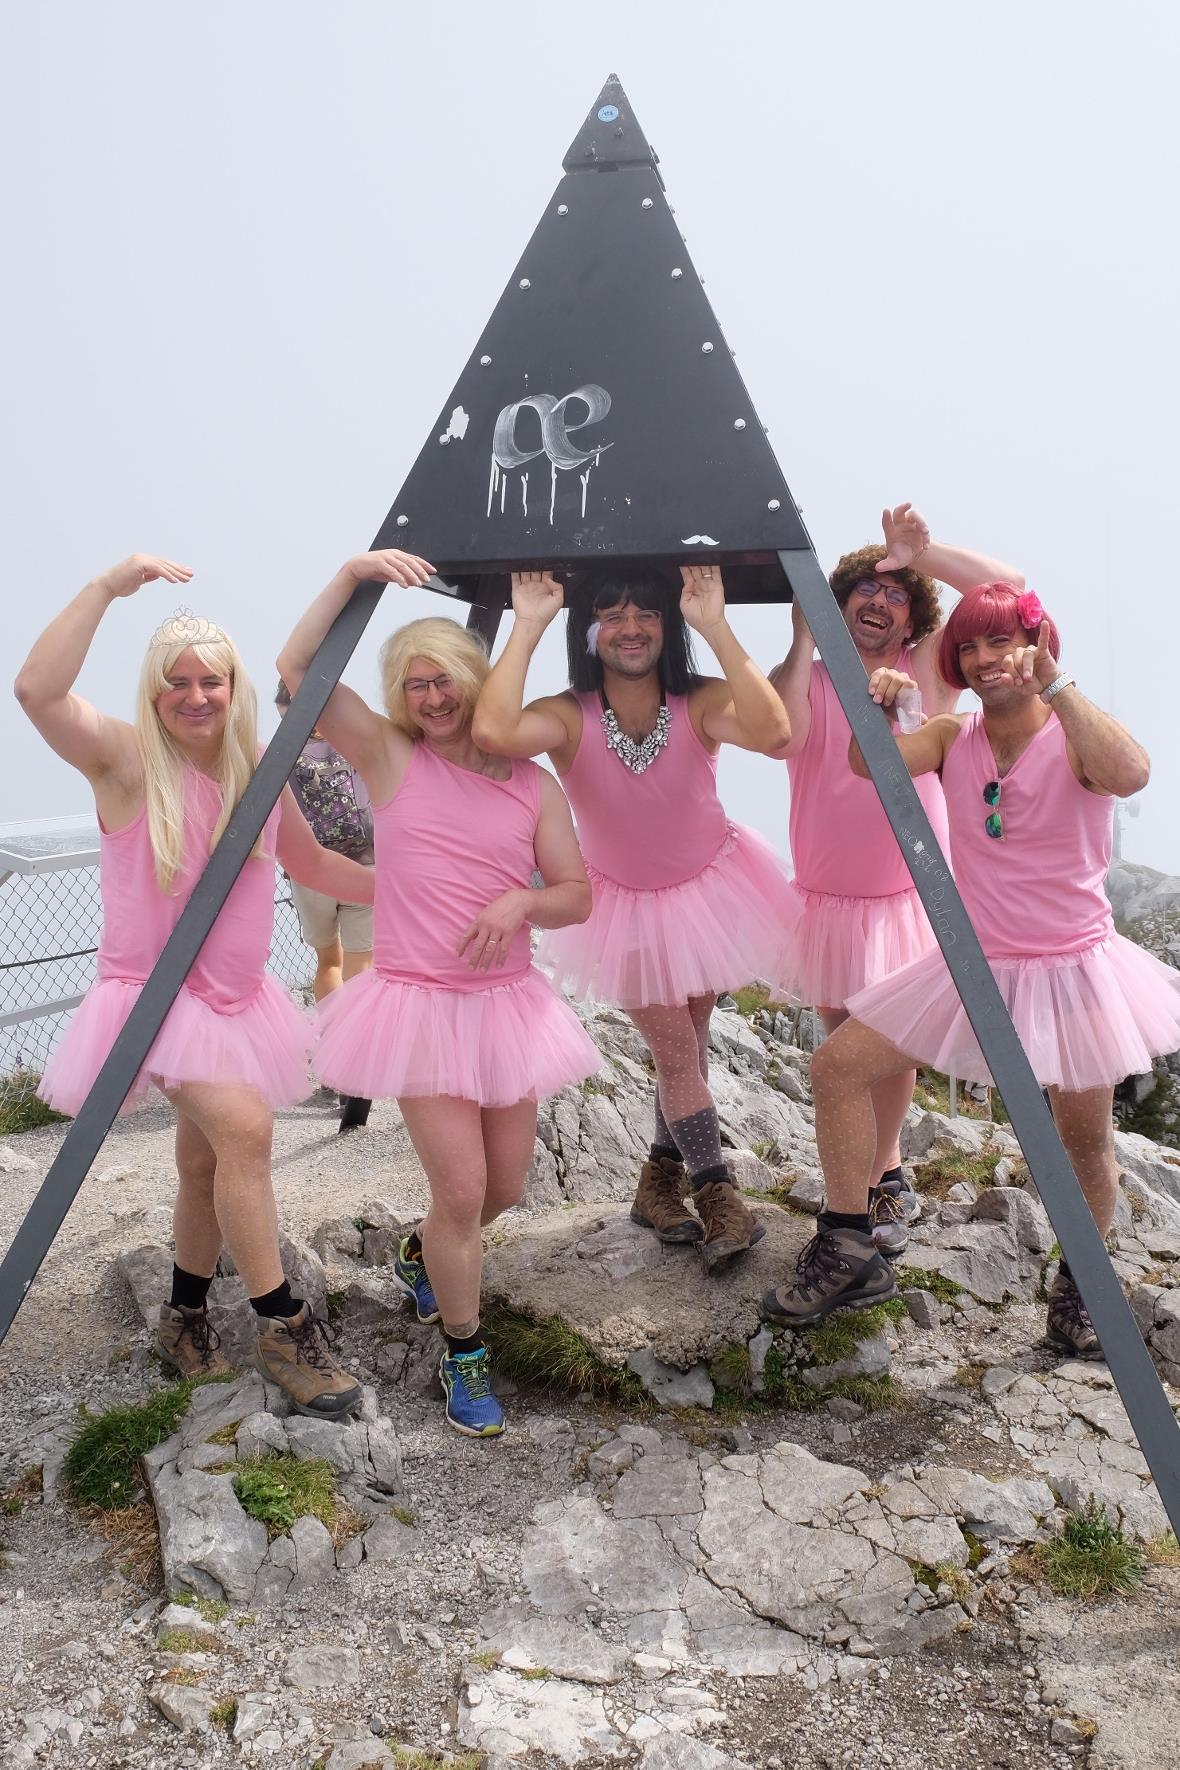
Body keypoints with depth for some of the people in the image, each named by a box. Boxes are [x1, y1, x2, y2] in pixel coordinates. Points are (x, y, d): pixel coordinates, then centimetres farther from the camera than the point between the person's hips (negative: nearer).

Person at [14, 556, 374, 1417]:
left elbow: (311, 862, 17)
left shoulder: (259, 770, 3)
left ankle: (185, 1317, 37)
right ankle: (282, 1325, -8)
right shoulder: (126, 757, -12)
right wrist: (109, 586, -34)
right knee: (244, 1127, -23)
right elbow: (38, 690, -30)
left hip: (236, 993, 6)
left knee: (208, 1161, 15)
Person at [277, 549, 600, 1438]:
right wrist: (354, 573, -17)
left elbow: (577, 896, 5)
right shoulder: (389, 757, -1)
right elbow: (297, 667, -10)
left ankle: (424, 1256, 45)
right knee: (461, 1187, -9)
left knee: (505, 1184, 12)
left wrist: (521, 902, -15)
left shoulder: (534, 785, 4)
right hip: (418, 1000, -3)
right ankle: (464, 1352, 14)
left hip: (508, 1001, 4)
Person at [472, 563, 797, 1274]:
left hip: (710, 889, 1)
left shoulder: (700, 702, -23)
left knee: (687, 1043, 13)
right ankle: (720, 1199, 12)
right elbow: (494, 731, -45)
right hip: (626, 904, -1)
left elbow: (772, 733, -45)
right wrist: (528, 625, -38)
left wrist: (715, 625, -45)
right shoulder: (569, 716, -23)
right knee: (678, 1054, -2)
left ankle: (662, 1181, 33)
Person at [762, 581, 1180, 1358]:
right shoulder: (953, 737, 3)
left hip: (1071, 972, -4)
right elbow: (871, 762, -12)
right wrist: (879, 705, -31)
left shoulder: (1074, 736, -11)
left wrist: (1054, 686, -36)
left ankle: (1080, 1284, 34)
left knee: (1086, 1141, 6)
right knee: (838, 1064, -3)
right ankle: (850, 1251, 8)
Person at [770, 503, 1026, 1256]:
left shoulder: (928, 670, -1)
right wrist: (802, 637, -19)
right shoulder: (804, 677, -1)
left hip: (909, 899, -1)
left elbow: (1010, 587, -11)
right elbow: (784, 737, -23)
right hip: (826, 902, 2)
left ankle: (873, 1185, 23)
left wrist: (923, 552, -22)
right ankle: (888, 1179, 33)